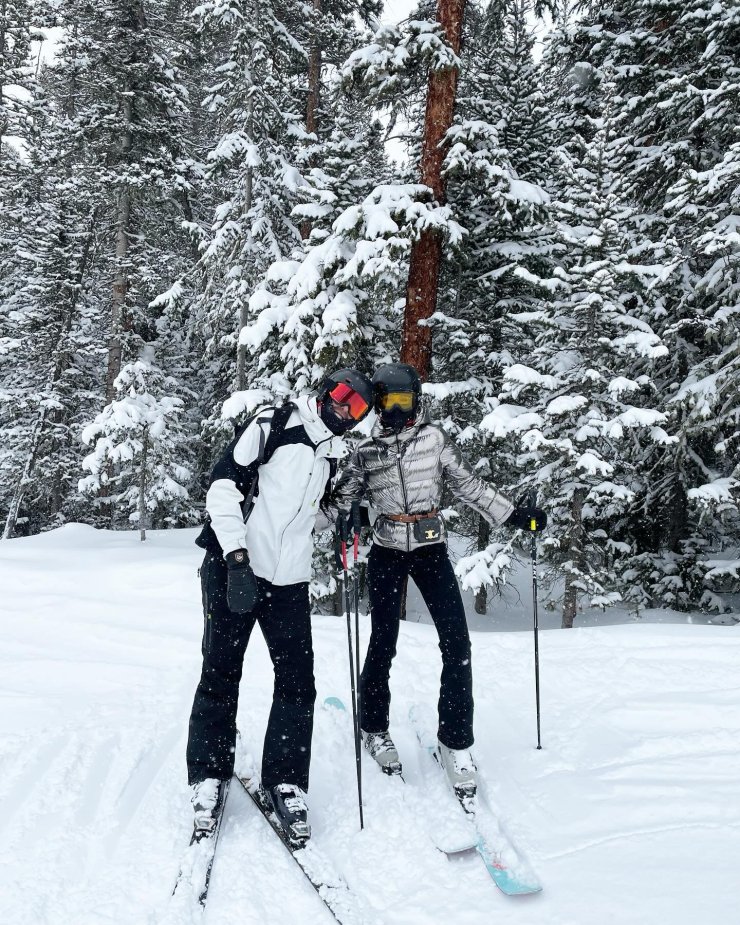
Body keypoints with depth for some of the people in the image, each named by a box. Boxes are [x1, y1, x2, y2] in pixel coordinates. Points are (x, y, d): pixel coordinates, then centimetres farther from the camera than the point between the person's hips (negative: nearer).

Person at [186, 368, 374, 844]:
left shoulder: (332, 453, 14)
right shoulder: (273, 425, -6)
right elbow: (224, 484, -13)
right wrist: (237, 556, -20)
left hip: (290, 580, 5)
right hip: (234, 569, -5)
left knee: (298, 681, 1)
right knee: (220, 674, 4)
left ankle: (286, 780, 16)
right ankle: (209, 775, 21)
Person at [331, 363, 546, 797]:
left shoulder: (434, 438, 1)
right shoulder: (367, 450, 2)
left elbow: (469, 483, 4)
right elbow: (344, 497, 9)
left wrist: (514, 514, -1)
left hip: (432, 550, 0)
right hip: (387, 553, 0)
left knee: (457, 645, -6)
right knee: (383, 646, 6)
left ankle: (456, 741, 8)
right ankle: (375, 729, 28)